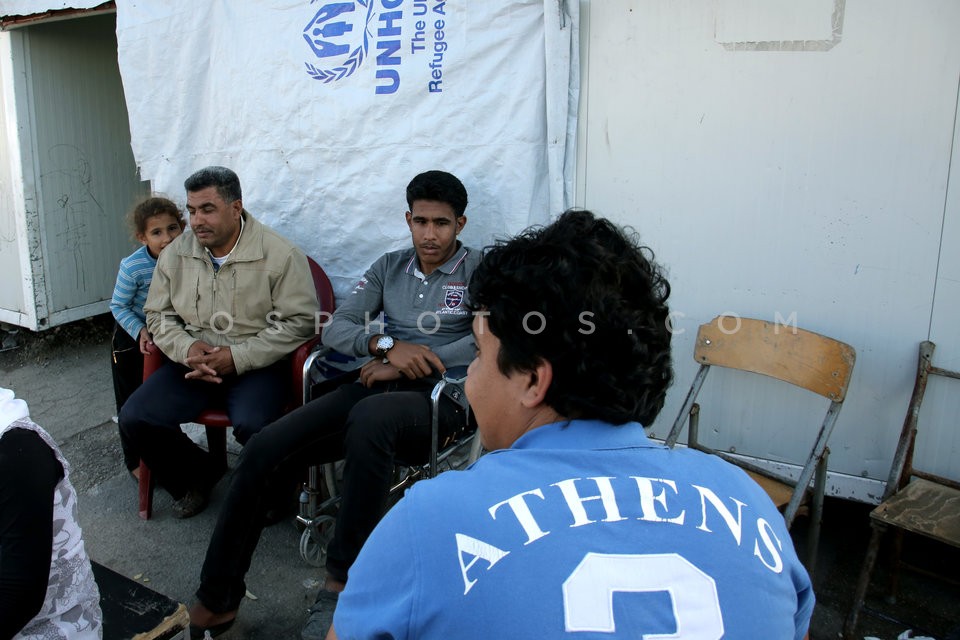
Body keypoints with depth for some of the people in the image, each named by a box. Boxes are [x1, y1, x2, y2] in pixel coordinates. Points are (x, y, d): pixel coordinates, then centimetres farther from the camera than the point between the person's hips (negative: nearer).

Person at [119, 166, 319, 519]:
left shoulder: (280, 254, -10)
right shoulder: (175, 253, 6)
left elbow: (298, 321, -12)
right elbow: (158, 314, 13)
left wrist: (237, 357, -18)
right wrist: (185, 348, -9)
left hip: (256, 365, -5)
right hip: (191, 363, 5)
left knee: (251, 426, -33)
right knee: (134, 418, -13)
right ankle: (199, 473, 14)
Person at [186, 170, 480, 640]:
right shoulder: (389, 267, 19)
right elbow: (335, 328, 10)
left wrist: (412, 364, -13)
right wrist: (388, 344, -10)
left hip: (439, 396, -5)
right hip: (377, 386, 5)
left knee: (370, 416, -41)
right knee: (263, 449, -15)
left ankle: (341, 584, -24)